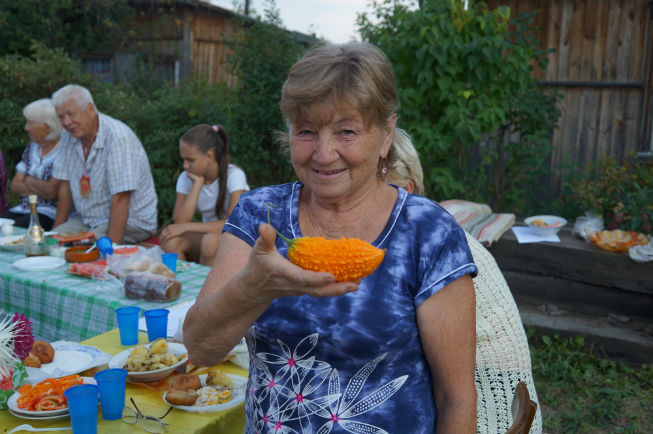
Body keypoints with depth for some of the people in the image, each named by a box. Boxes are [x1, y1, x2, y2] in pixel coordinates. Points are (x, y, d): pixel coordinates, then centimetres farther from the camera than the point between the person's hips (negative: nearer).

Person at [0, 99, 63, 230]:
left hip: (49, 214, -7)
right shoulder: (31, 148, 16)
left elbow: (52, 191, -18)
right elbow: (14, 186, 12)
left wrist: (29, 181, 1)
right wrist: (41, 189, -7)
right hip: (23, 209, 7)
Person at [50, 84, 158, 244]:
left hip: (131, 220, -7)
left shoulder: (118, 137, -22)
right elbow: (65, 186, 8)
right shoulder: (68, 136, 3)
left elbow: (121, 199, -26)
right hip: (86, 218, 7)